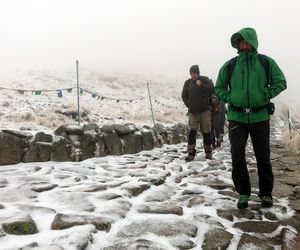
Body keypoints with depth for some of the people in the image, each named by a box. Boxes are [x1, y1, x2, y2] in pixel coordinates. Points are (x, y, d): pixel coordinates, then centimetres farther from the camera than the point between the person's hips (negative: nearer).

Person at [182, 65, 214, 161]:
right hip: (192, 112, 1)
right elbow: (184, 96, 13)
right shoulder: (188, 83, 6)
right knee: (192, 132, -9)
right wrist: (188, 104, 1)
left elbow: (212, 90, -9)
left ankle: (208, 152, 18)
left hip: (205, 111, -1)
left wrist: (201, 85, -18)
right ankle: (191, 153, -3)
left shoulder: (205, 80, 1)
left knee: (206, 132, 4)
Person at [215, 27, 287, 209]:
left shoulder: (266, 63, 0)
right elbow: (219, 88, 11)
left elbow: (281, 82, 5)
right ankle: (243, 193, 14)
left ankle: (266, 193, 25)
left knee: (263, 157, 7)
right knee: (237, 156, -4)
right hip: (237, 117, 1)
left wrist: (265, 95, -8)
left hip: (260, 117, 0)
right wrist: (229, 98, -6)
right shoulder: (230, 66, 2)